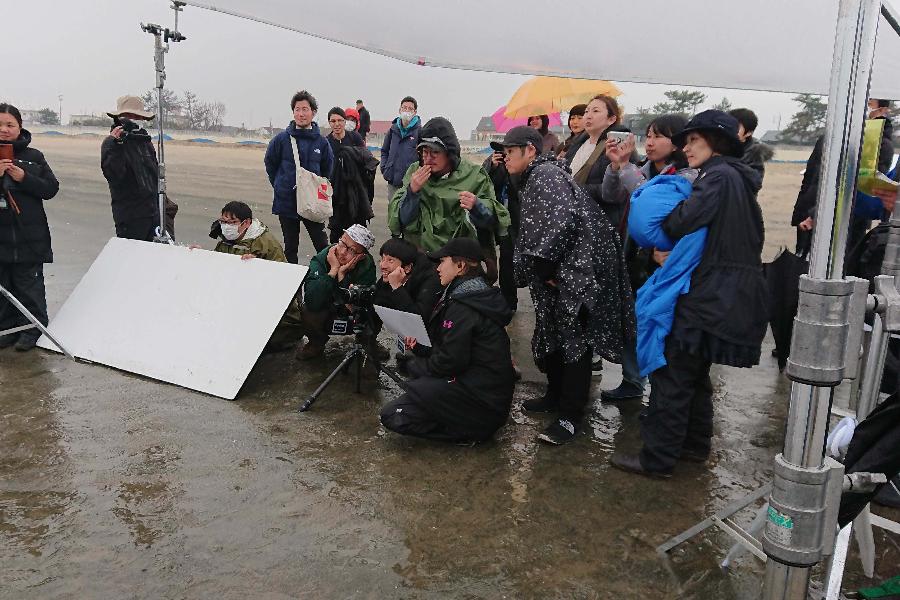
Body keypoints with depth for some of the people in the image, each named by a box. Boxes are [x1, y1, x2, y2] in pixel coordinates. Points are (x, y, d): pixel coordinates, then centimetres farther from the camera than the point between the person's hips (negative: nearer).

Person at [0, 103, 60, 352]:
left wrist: (24, 178, -15)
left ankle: (32, 328, 17)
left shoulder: (33, 156, 3)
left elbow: (51, 189, -2)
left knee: (29, 286, 5)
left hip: (29, 236, -1)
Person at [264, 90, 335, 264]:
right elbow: (270, 164, 9)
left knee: (322, 246, 0)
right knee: (290, 248, 12)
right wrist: (281, 186, 9)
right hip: (287, 202, 0)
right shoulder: (282, 139, -4)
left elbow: (327, 170, 12)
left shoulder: (321, 142, -1)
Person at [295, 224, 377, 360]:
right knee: (307, 311, -30)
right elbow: (311, 302, -37)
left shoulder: (367, 266, -23)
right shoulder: (320, 260, -23)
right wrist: (333, 270, -39)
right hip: (325, 312, -1)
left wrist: (342, 274, -36)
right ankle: (316, 344, 3)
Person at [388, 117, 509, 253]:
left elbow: (491, 221, 3)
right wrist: (412, 191, -12)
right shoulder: (414, 172, 6)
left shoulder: (473, 175, 0)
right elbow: (401, 220, 3)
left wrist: (476, 206, -17)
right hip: (419, 253, 1)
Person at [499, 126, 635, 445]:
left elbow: (561, 221, -27)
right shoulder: (533, 179, 20)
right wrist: (541, 269, 13)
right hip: (558, 272, 10)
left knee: (574, 338, -5)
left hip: (577, 269, -10)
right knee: (552, 332, 16)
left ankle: (570, 416, 1)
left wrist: (545, 266, -19)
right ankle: (556, 395, 31)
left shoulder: (545, 174, -14)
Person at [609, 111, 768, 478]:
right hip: (729, 295, 10)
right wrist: (674, 252, 2)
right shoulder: (738, 179, 17)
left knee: (672, 375, -5)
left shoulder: (719, 176, -12)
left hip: (709, 295, -10)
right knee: (695, 372, 20)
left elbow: (682, 223, -23)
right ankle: (696, 444, 31)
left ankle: (657, 459, 1)